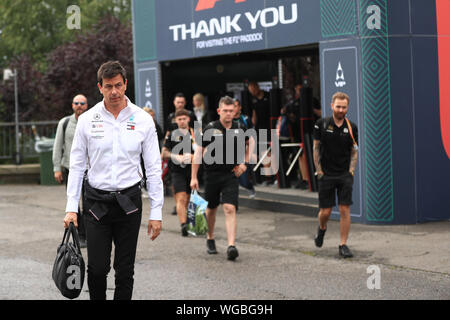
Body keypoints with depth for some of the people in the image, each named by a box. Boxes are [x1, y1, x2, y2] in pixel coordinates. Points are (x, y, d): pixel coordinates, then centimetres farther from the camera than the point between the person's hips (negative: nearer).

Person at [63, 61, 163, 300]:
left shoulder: (143, 120, 0)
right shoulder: (87, 120, 1)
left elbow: (153, 168, 2)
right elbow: (77, 165, 5)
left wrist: (156, 212, -2)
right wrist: (71, 208, -1)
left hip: (129, 200, 0)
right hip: (96, 201, 0)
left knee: (125, 269, 4)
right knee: (97, 268, -3)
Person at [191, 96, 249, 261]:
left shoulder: (238, 129, 2)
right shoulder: (210, 129, -7)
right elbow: (198, 152, -3)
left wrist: (241, 163, 2)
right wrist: (194, 177, -6)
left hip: (231, 175, 1)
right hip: (212, 174, -1)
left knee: (230, 209, -13)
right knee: (211, 209, 14)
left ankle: (231, 246, -20)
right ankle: (210, 238, 38)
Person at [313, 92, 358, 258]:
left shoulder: (351, 127, 2)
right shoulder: (322, 124, -2)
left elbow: (354, 151, 10)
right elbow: (316, 148, 3)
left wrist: (351, 170, -1)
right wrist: (319, 171, -2)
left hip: (345, 175, 1)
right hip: (326, 175, -1)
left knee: (345, 210, -5)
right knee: (325, 211, 3)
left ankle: (343, 245, 2)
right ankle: (322, 229, 37)